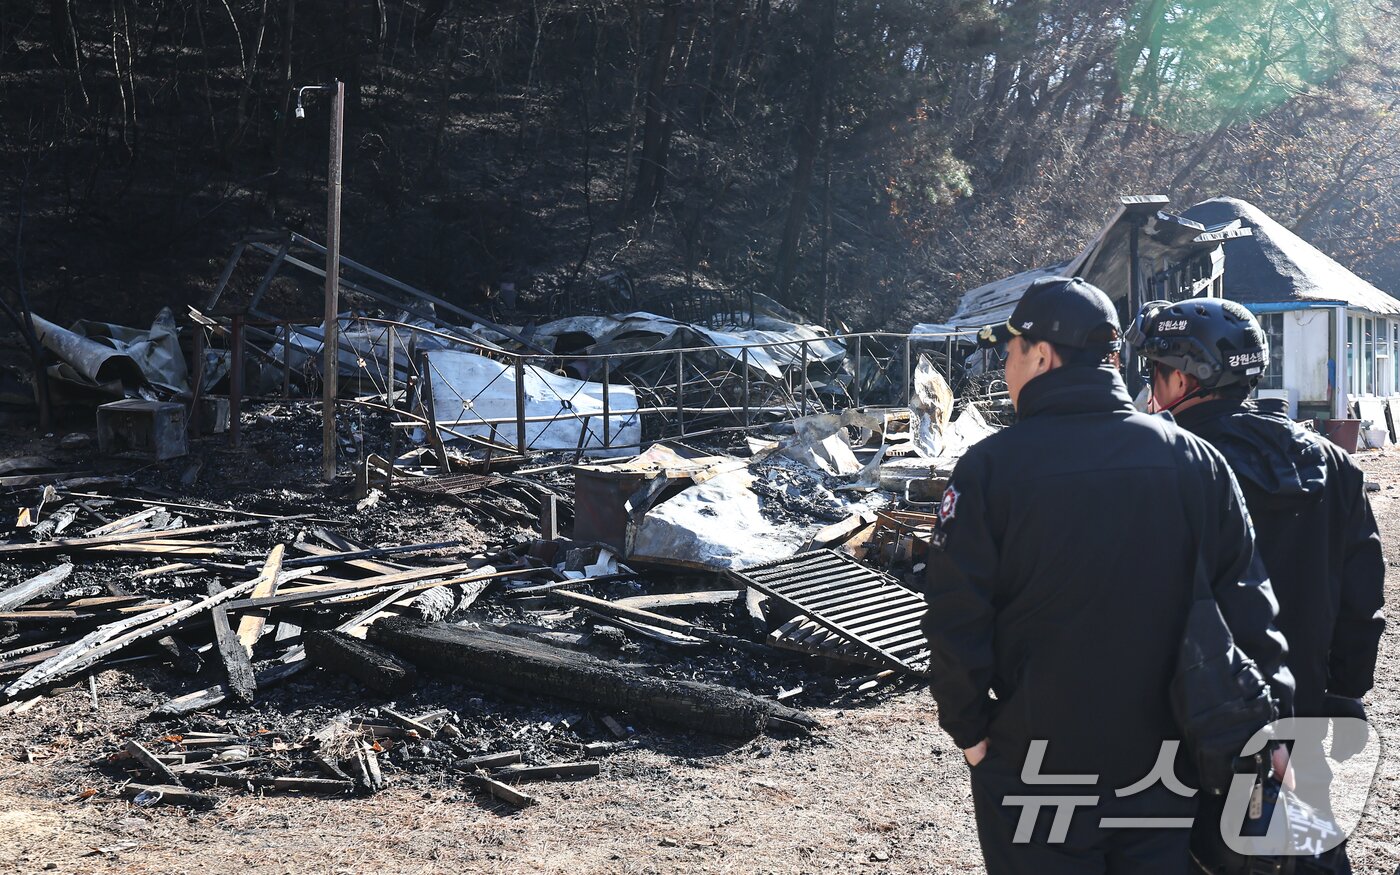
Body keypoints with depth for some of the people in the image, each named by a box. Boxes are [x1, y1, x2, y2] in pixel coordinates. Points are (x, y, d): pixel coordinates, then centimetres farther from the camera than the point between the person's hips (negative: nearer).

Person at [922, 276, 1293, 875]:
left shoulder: (992, 466, -11)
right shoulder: (1195, 459, 0)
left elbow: (956, 618, -12)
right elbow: (1246, 602, -1)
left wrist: (969, 729, 0)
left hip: (1037, 763, -3)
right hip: (1165, 769, 3)